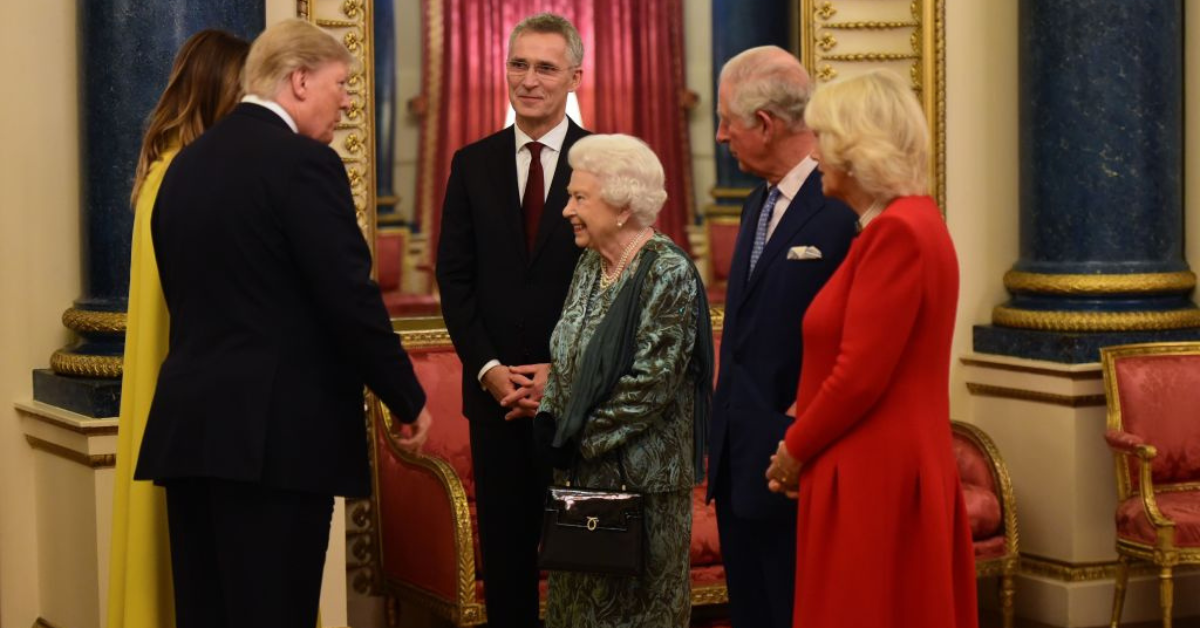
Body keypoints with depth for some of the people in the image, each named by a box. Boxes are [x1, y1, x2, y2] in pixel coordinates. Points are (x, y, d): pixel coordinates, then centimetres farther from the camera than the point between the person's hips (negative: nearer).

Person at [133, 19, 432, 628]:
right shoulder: (304, 162, -12)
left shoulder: (185, 163, 12)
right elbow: (350, 299, -14)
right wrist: (409, 399, -3)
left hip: (187, 423, 8)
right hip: (274, 429, -8)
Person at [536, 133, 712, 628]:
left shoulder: (668, 273, -15)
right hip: (581, 472, 8)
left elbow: (652, 382, -20)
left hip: (641, 475, -8)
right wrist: (551, 423, 0)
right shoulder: (590, 264, 9)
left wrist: (584, 438, -15)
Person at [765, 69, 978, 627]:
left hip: (875, 476, -10)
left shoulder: (898, 231, -18)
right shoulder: (906, 221, 12)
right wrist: (805, 441, 9)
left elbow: (861, 374, -21)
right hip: (889, 468, 10)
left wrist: (794, 450, -8)